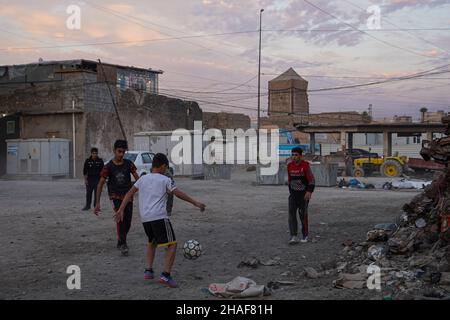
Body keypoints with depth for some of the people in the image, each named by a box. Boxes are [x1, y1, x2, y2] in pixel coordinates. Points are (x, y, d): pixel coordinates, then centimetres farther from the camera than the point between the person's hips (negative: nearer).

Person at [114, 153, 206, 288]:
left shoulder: (143, 178, 15)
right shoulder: (165, 180, 1)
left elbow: (129, 193, 14)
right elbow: (179, 194, -2)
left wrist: (121, 210, 17)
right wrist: (196, 203, 4)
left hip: (144, 218, 6)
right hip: (159, 217, -6)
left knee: (152, 242, 27)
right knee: (172, 244, -2)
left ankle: (148, 271, 18)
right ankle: (166, 275, -15)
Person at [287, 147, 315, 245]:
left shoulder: (305, 165, -12)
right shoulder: (289, 166, 2)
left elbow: (311, 180, -11)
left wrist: (309, 192, -22)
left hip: (304, 194, -4)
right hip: (293, 194, 4)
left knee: (303, 214, 5)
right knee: (291, 214, -11)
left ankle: (305, 236, 22)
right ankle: (294, 236, -14)